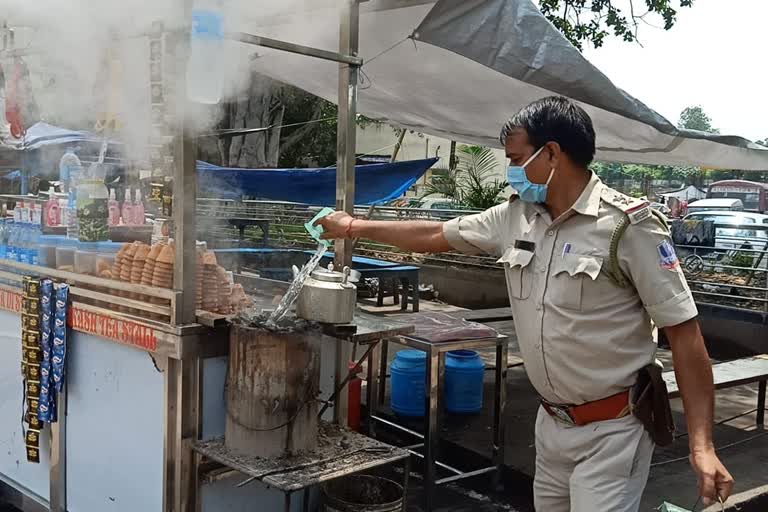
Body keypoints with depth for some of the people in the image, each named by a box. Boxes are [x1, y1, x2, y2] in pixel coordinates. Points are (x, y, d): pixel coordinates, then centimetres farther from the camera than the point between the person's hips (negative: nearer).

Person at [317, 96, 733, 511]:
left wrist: (701, 445, -20)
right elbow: (437, 235, 15)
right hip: (552, 422, 6)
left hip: (610, 430, -6)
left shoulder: (628, 225, -16)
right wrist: (354, 227, 20)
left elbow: (682, 330, -16)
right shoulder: (515, 218, 3)